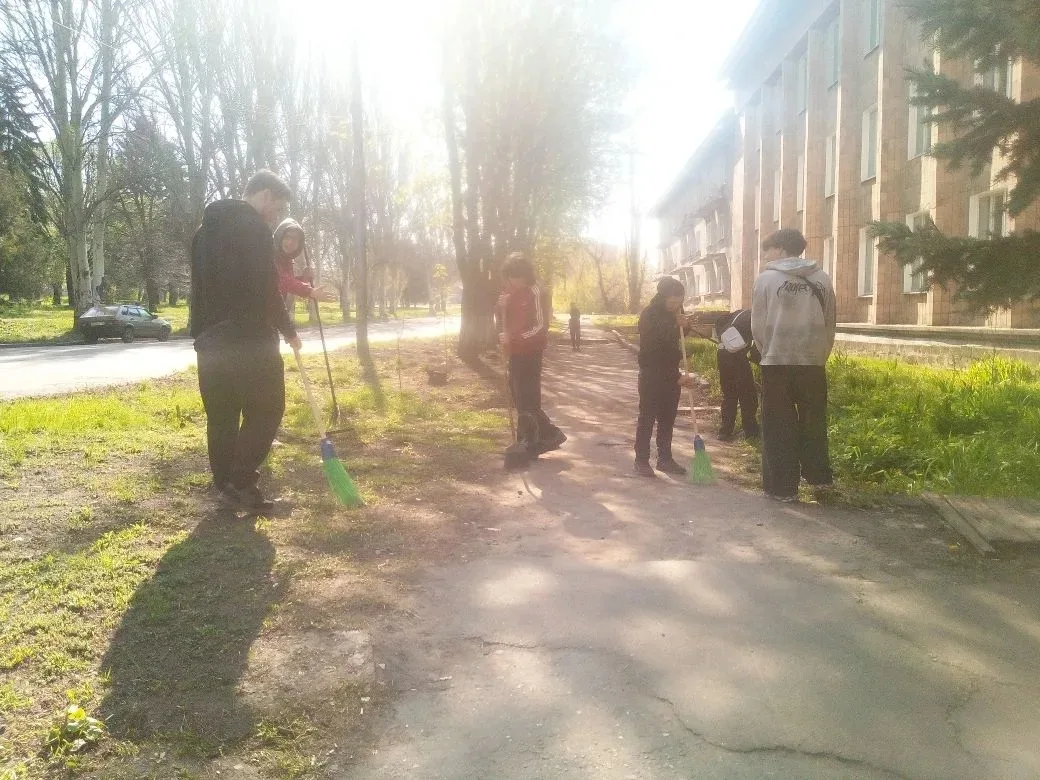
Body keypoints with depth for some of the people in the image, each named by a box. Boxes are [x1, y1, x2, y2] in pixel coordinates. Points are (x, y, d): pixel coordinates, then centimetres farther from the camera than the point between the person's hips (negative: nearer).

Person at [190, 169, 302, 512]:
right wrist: (288, 330, -2)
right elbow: (265, 289, -13)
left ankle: (225, 484, 16)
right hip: (249, 338, -8)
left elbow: (202, 285, 21)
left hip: (210, 337, 8)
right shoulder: (255, 228, -8)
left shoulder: (206, 227, 19)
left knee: (221, 415, 11)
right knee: (266, 407, -1)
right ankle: (242, 481, -7)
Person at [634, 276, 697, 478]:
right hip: (652, 375, -7)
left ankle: (665, 459, 17)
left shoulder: (674, 312, 7)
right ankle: (641, 460, 4)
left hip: (671, 374, 7)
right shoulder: (649, 315, -15)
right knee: (647, 418, -2)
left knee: (668, 419, 9)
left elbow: (680, 336, 20)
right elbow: (654, 351, -21)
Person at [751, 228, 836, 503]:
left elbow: (758, 326, -2)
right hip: (813, 361, 3)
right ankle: (818, 475, 22)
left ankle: (783, 486, 6)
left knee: (779, 426, 4)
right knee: (813, 421, 16)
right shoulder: (822, 279, 8)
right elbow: (829, 324, 8)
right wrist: (819, 356, 16)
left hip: (777, 361, -3)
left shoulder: (766, 278, -3)